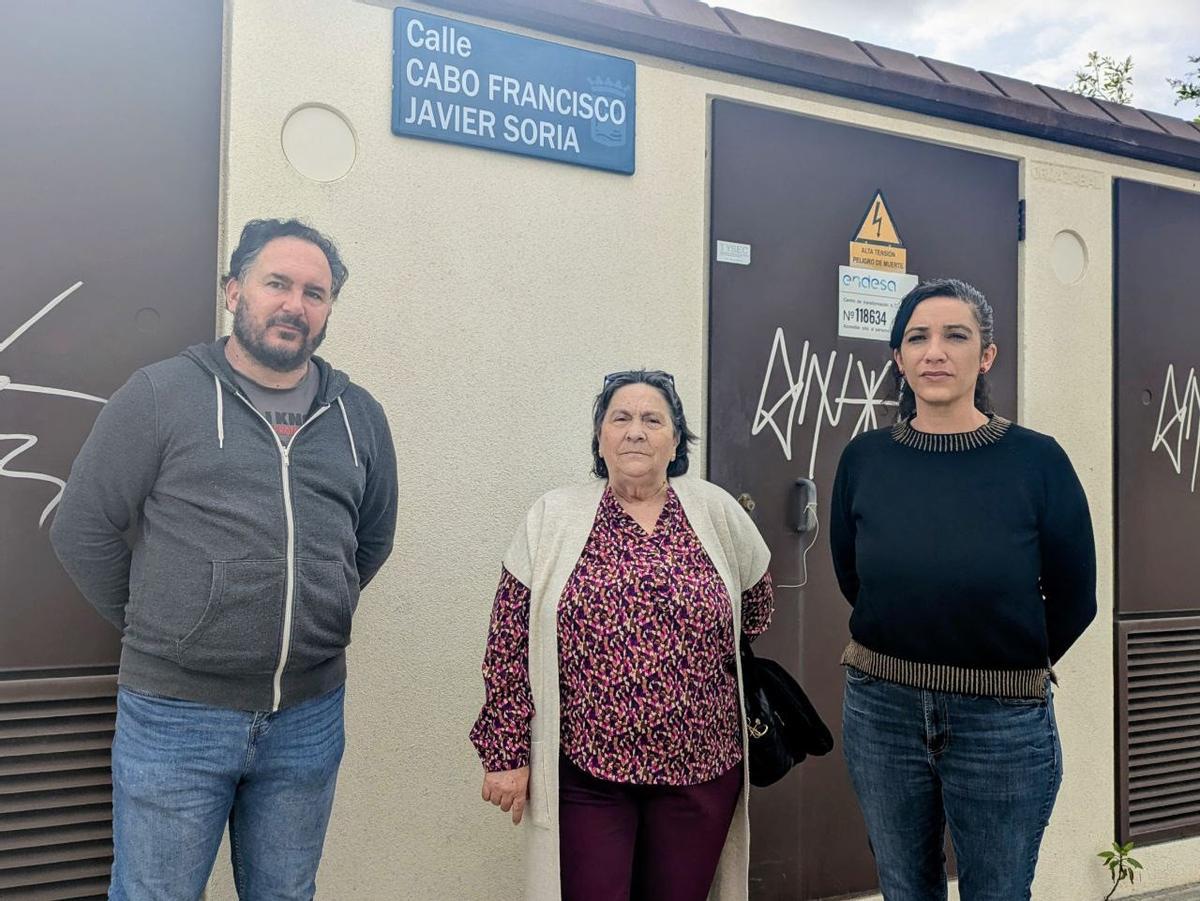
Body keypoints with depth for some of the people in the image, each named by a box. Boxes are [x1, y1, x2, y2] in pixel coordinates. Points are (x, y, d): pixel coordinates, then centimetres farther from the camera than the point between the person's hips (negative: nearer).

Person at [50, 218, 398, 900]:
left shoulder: (360, 415, 6)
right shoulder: (161, 395, -5)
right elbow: (83, 528, -2)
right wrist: (151, 630, 3)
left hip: (310, 717, 3)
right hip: (176, 715, -3)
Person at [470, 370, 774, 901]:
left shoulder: (717, 512, 0)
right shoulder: (551, 520, -3)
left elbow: (754, 606, 18)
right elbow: (510, 649, -2)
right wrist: (505, 753, -4)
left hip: (701, 769, 2)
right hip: (583, 771, -2)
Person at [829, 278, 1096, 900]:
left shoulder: (1036, 460, -10)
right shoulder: (865, 459, -4)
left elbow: (1073, 598, -1)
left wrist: (1011, 664, 7)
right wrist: (905, 655, 9)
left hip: (1002, 721, -2)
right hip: (881, 709, 2)